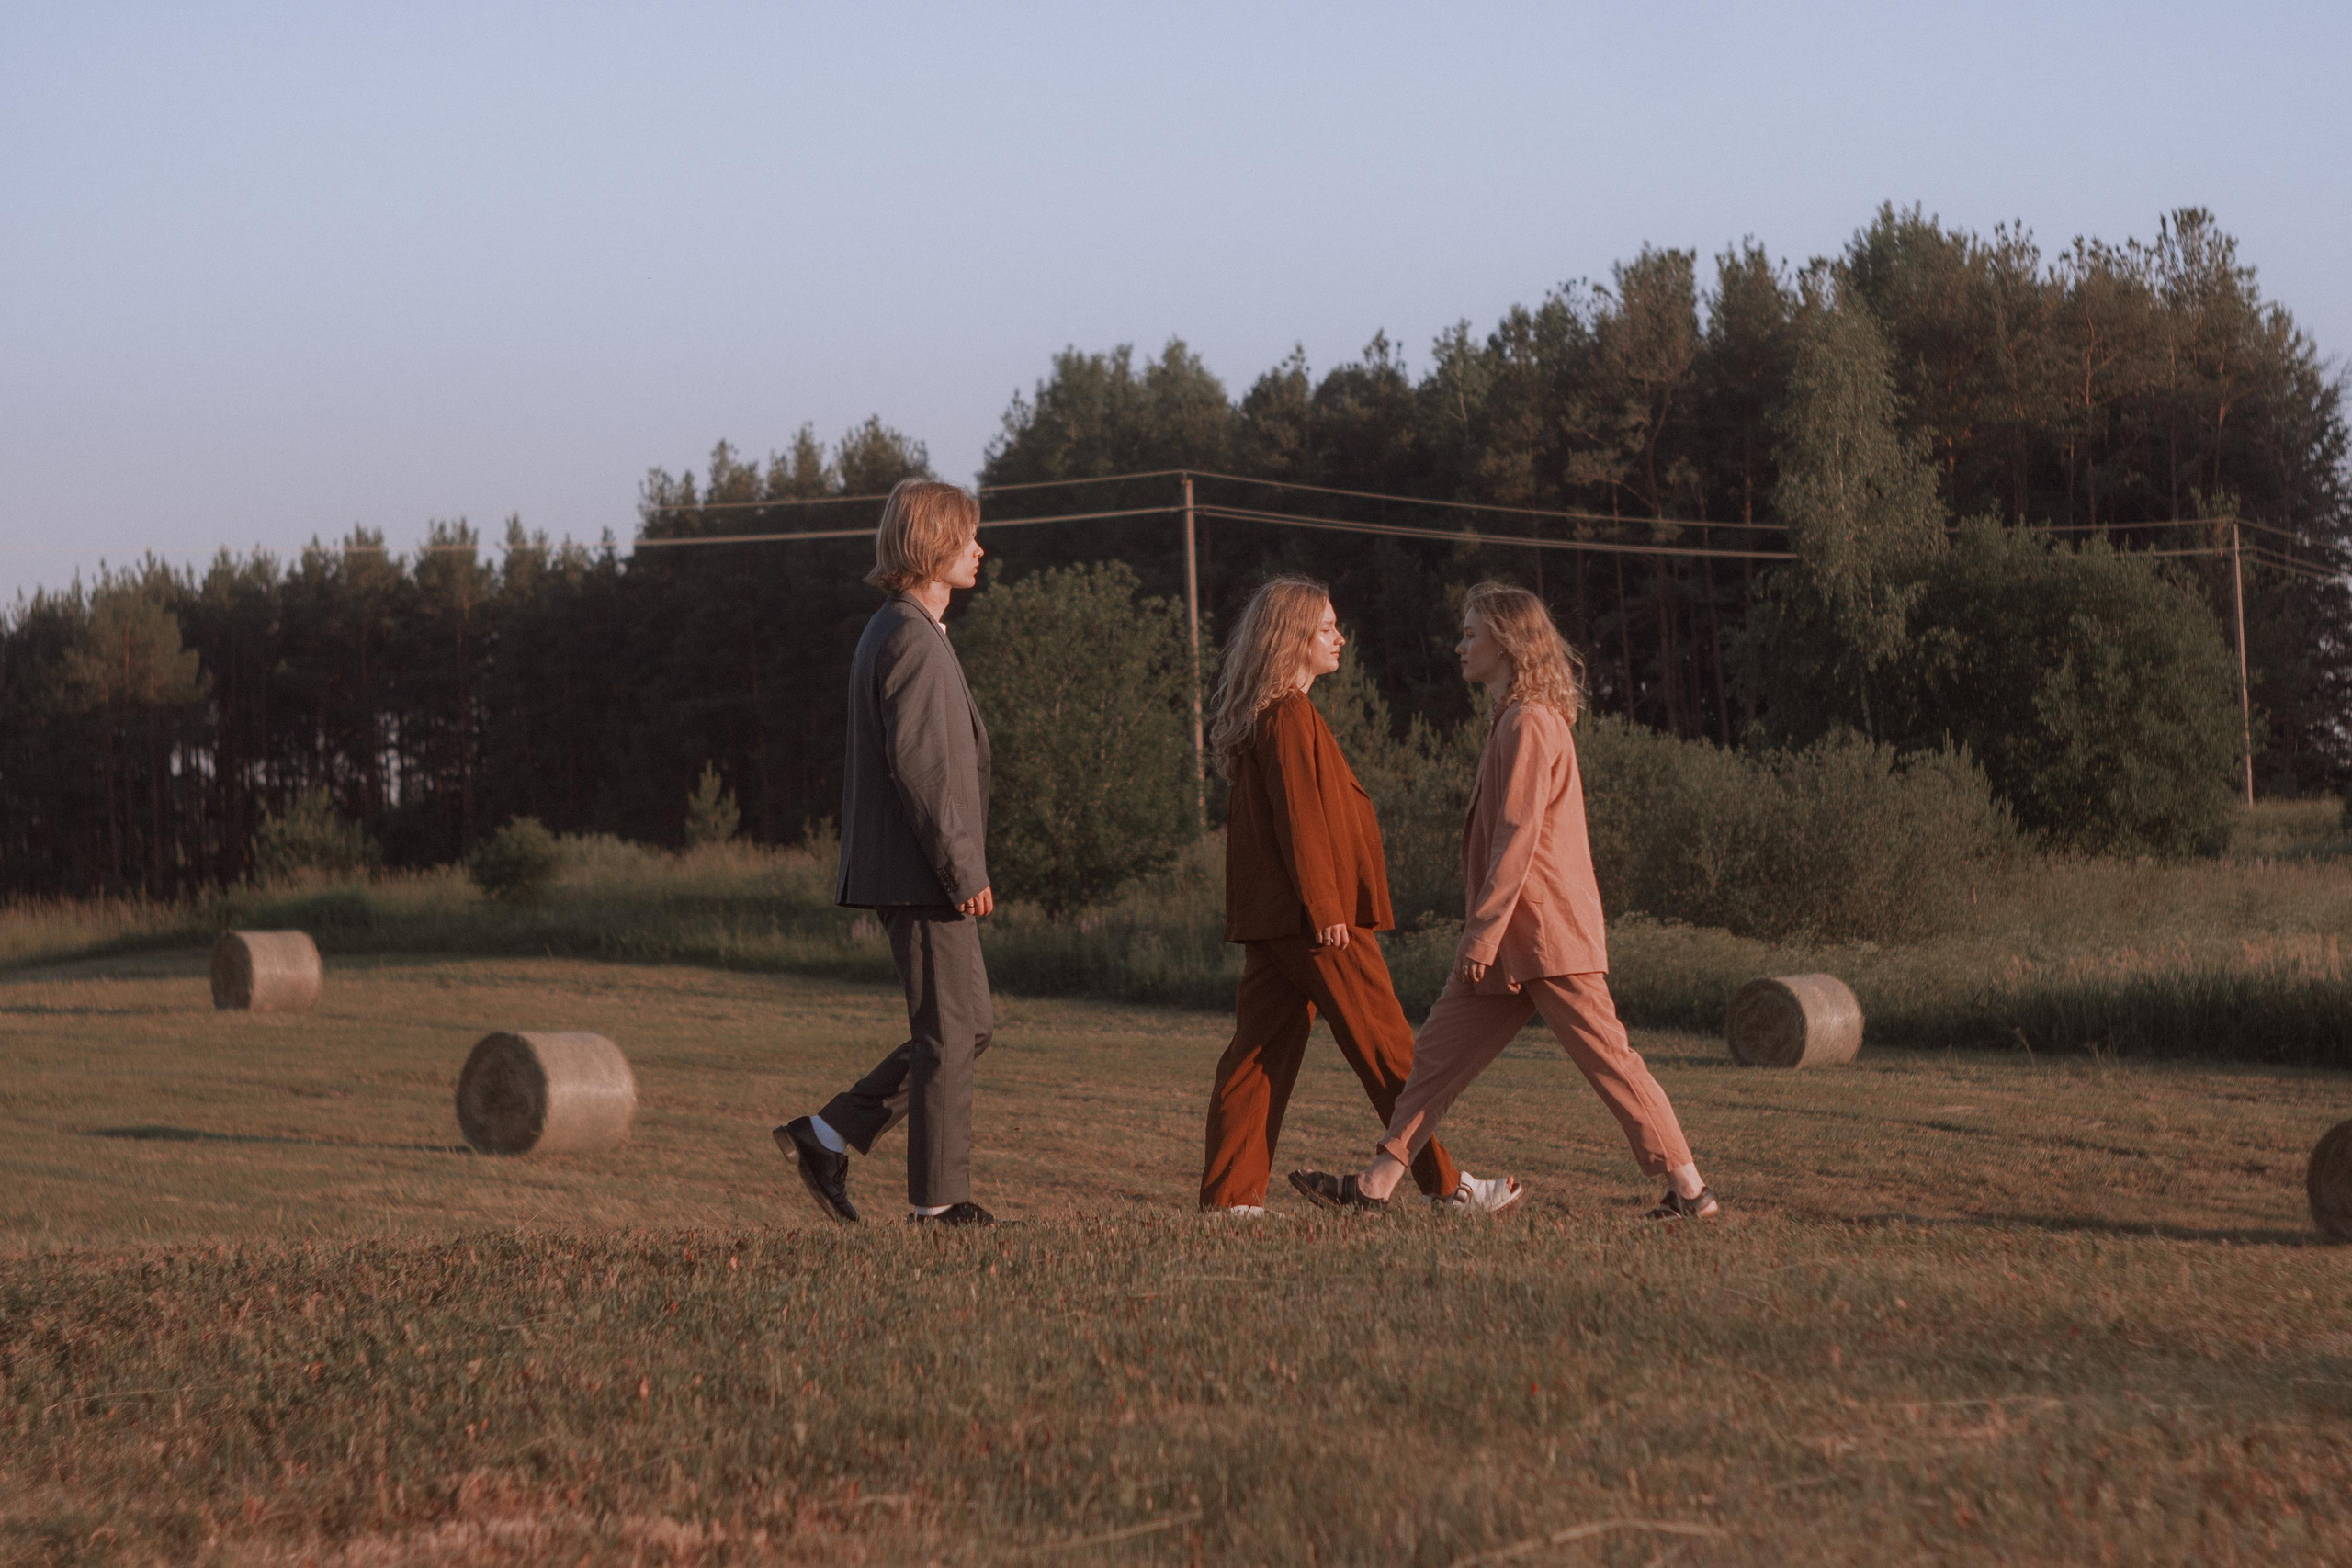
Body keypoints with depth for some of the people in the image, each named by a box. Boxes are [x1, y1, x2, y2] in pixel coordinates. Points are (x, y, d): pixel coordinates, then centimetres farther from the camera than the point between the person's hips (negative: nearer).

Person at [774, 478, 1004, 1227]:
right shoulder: (912, 639, -15)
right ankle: (939, 1198, 2)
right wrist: (964, 869, -20)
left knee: (967, 1026, 14)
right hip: (920, 876, -10)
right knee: (950, 1034, -3)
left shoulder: (890, 632, 18)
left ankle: (826, 1137, 12)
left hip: (905, 875, 10)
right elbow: (918, 760, -22)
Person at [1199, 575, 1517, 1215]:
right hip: (1313, 919, -10)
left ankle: (1229, 1193, 2)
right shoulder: (1290, 716, -13)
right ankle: (1445, 1183, 4)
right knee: (1388, 1051, -2)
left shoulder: (1267, 716, 18)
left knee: (1260, 1052, 6)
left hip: (1269, 918, 10)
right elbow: (1300, 819, -18)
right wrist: (1324, 907, -20)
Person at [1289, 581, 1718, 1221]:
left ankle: (1689, 1189, -1)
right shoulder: (1516, 721, 18)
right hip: (1513, 947, 10)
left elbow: (1518, 838, -19)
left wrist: (1483, 932, -19)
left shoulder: (1530, 724, -14)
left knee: (1607, 1059, -6)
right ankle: (1376, 1184, 8)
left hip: (1546, 934, -10)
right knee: (1439, 1053, 7)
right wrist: (1484, 933, 22)